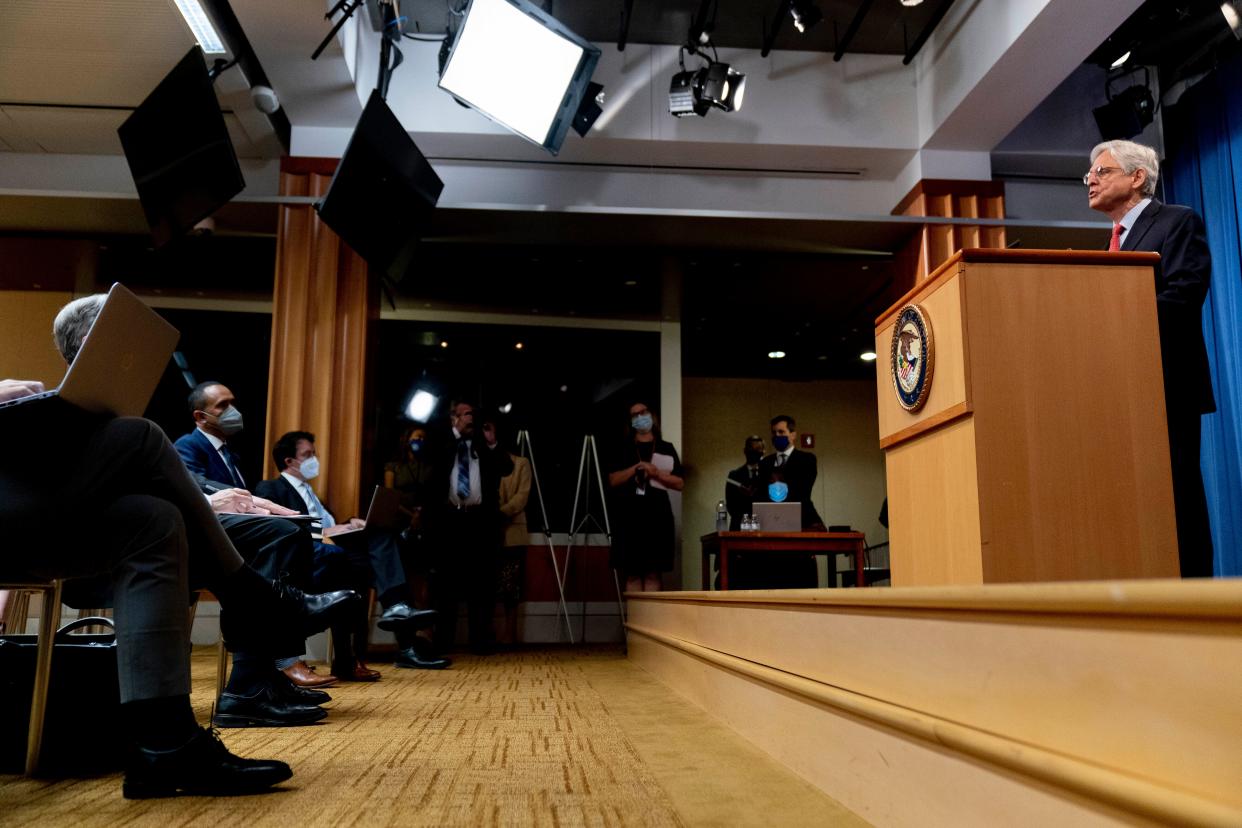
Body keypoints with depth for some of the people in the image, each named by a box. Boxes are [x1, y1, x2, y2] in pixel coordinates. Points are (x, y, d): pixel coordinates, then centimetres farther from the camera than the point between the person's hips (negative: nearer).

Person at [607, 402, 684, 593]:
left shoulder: (666, 448, 13)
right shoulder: (624, 449, 12)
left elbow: (680, 483, 7)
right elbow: (613, 480, 2)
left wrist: (656, 473, -8)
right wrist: (635, 468, -11)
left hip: (657, 515, 0)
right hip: (630, 516, 0)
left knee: (653, 573, -2)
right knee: (632, 574, -2)